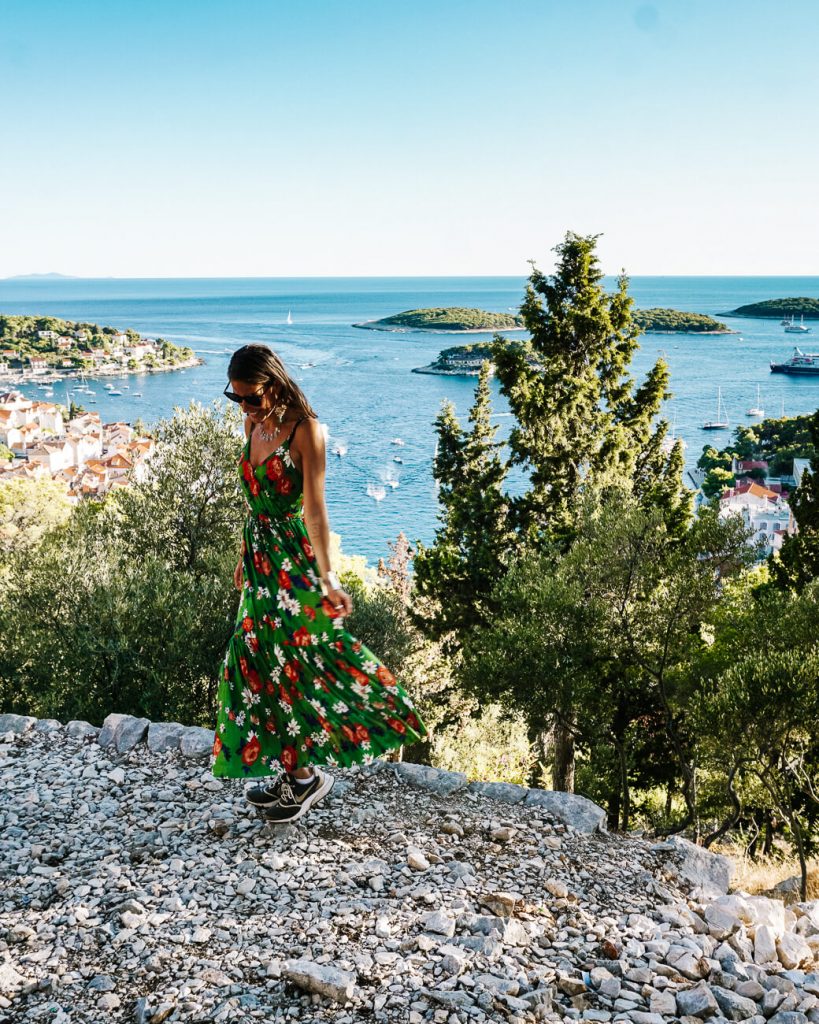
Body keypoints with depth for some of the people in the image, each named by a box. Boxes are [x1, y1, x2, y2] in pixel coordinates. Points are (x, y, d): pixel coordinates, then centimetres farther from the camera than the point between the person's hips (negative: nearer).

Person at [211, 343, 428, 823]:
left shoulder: (305, 431, -16)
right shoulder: (254, 424, 7)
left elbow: (314, 508, -22)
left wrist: (327, 577, -26)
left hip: (293, 559, -8)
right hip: (260, 555, 8)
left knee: (290, 662, -1)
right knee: (261, 661, 12)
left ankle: (305, 774, 15)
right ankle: (291, 770, 25)